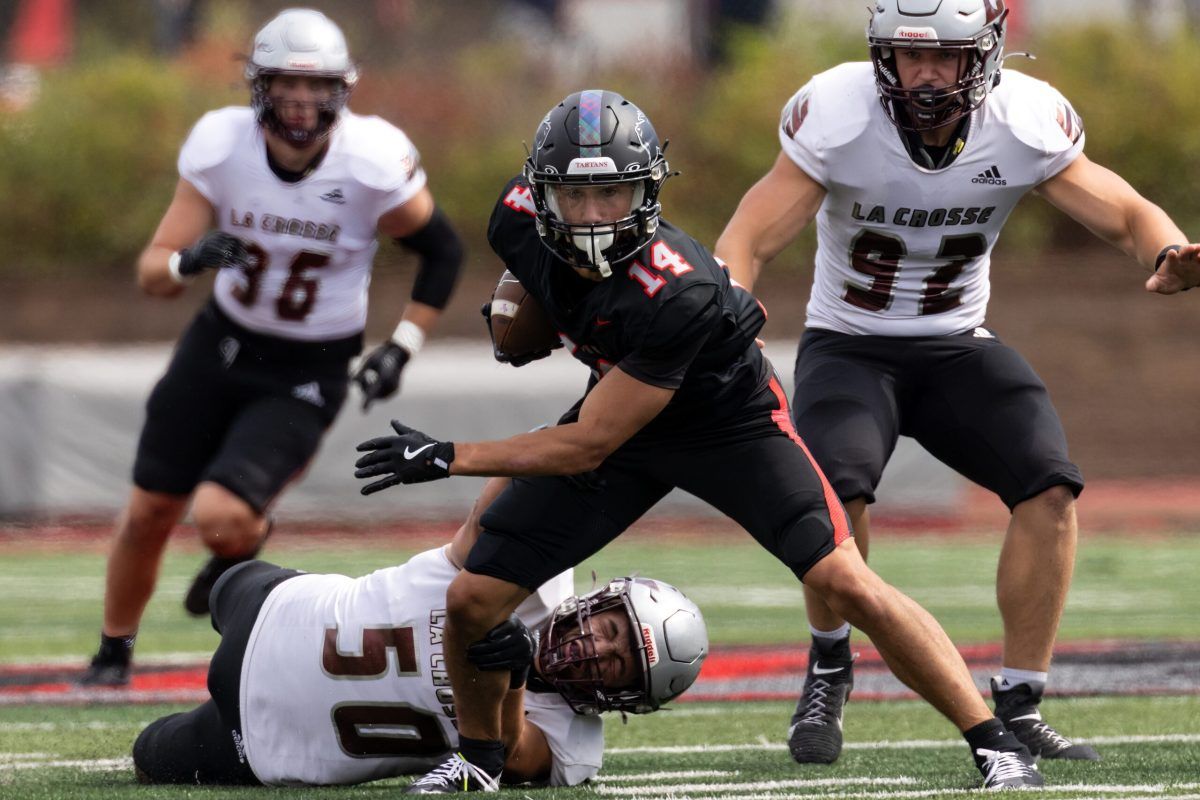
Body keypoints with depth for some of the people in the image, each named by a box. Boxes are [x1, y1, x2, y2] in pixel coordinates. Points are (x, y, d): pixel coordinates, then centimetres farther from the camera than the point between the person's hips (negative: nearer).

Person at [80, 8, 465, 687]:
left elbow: (444, 252, -5)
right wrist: (190, 260, -36)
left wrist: (401, 349, -11)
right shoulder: (221, 147, -16)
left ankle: (245, 542, 20)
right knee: (150, 513, 7)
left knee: (220, 516, -20)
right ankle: (115, 651, 33)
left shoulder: (373, 165, -22)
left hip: (308, 373, -3)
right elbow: (153, 273, -13)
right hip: (223, 342, 3)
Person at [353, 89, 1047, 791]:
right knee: (473, 599, -4)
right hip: (620, 404, 5)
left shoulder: (678, 295, -39)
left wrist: (449, 459, -30)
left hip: (729, 418, -5)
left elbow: (589, 445, -33)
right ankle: (479, 755, 23)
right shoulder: (518, 220, -23)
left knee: (846, 583, -20)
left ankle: (994, 743, -8)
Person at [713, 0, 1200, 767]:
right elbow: (750, 239, -19)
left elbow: (1125, 213, -6)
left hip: (956, 348, 3)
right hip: (851, 348, -2)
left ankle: (1016, 706, -5)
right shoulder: (838, 116, -20)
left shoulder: (1027, 124, -14)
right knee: (839, 491, -30)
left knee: (1051, 487, -20)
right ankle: (828, 670, -1)